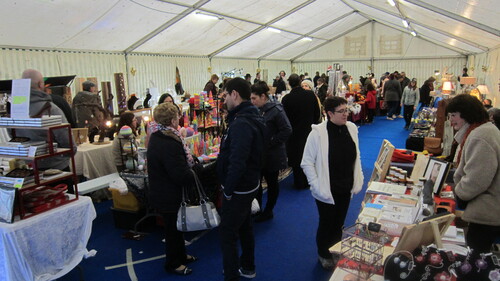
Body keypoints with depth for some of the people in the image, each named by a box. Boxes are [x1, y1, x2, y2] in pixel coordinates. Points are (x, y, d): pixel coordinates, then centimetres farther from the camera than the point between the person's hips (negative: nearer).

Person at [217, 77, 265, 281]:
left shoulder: (241, 123, -26)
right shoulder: (251, 117, 7)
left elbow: (237, 162, -31)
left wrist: (228, 189, -20)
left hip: (239, 189, -10)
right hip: (249, 184, 10)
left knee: (227, 232, 2)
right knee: (244, 226, 23)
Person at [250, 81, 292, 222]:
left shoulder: (276, 110, -16)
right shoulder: (257, 110, 5)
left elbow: (287, 131, -20)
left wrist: (270, 142, -19)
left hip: (272, 155, -7)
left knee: (272, 183, 10)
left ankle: (268, 211, 25)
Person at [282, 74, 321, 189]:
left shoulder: (286, 99, -18)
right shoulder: (311, 95, -8)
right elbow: (317, 114, 1)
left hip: (294, 133, -3)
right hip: (309, 131, 3)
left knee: (296, 158, 9)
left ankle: (299, 183, 16)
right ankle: (308, 181, 27)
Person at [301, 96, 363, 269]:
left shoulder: (351, 128, -4)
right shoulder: (318, 132, -19)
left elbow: (356, 157, 6)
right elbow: (307, 163, -13)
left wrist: (358, 182, 3)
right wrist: (317, 186, -17)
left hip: (346, 189, 4)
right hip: (327, 190, -4)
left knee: (339, 224, 21)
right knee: (326, 224, 15)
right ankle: (323, 255, 41)